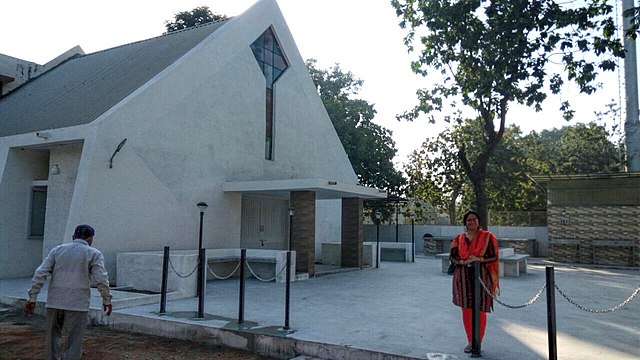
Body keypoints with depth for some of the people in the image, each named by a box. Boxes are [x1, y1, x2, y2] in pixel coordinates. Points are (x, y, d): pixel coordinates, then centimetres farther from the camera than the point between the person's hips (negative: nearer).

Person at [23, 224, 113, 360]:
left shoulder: (57, 250, 10)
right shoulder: (94, 254, -1)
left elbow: (40, 274, 1)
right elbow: (101, 280, -9)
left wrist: (32, 298, 2)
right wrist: (107, 300, 4)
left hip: (54, 302, 3)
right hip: (77, 304, -3)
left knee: (53, 337, 22)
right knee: (74, 344, 4)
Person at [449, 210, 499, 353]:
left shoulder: (487, 237, 1)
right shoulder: (459, 238, 8)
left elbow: (494, 256, -3)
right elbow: (452, 256, 3)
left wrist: (479, 259, -20)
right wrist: (464, 261, -17)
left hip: (481, 277, -2)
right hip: (463, 278, 2)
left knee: (480, 311, -2)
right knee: (466, 309, 5)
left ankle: (478, 343, 13)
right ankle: (470, 342, 19)